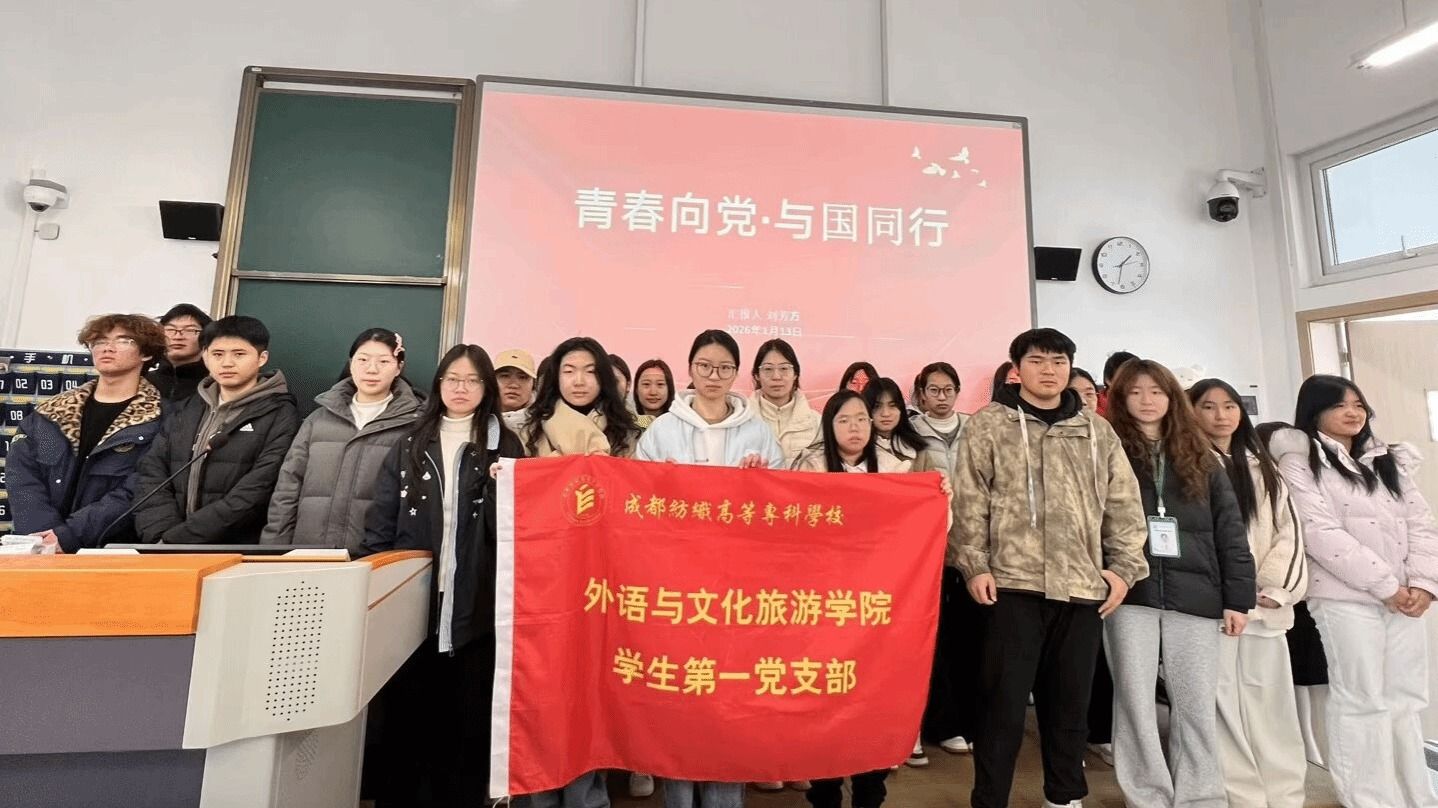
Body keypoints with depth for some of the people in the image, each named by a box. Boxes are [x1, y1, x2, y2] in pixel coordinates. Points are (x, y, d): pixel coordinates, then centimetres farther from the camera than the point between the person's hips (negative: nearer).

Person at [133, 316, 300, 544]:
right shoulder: (186, 412, 16)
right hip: (180, 554, 4)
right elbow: (153, 475, 7)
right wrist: (162, 535, -7)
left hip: (240, 550, -4)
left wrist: (175, 539, -12)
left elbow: (254, 495, -12)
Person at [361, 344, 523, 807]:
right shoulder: (410, 443, 9)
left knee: (467, 716, 8)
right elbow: (381, 520, 8)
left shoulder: (505, 446, 4)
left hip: (476, 605, -1)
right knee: (407, 712, 12)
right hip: (412, 599, 2)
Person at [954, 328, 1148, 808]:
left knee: (1070, 701, 16)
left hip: (1083, 586, 4)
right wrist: (975, 565, -9)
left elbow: (1124, 504, 12)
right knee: (1005, 702, 2)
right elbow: (970, 501, -4)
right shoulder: (989, 425, 0)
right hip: (1014, 583, -4)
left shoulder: (1097, 430, 12)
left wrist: (1123, 567, 5)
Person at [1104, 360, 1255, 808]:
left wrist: (1238, 597, 3)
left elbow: (1230, 530, 9)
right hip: (1131, 593, -2)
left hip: (1194, 594, 3)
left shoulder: (1200, 459, 12)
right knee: (1136, 702, 3)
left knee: (1197, 707, 9)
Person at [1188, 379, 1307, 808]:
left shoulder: (1263, 468, 17)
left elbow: (1287, 530, 11)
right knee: (1224, 704, -2)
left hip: (1266, 605, 5)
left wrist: (1275, 590, -2)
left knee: (1274, 706, 8)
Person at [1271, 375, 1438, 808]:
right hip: (1346, 597, -6)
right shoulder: (1301, 461, -4)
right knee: (1361, 700, -2)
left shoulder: (1388, 461, 17)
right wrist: (1385, 584, -13)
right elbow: (1319, 531, -12)